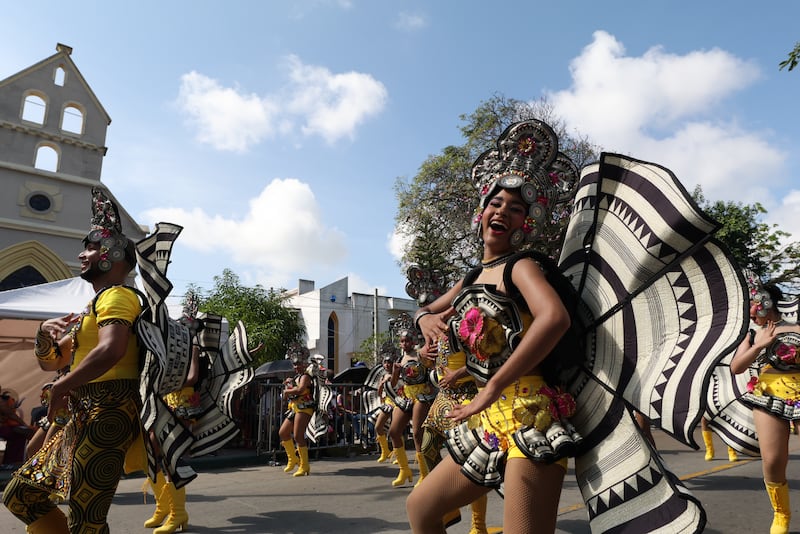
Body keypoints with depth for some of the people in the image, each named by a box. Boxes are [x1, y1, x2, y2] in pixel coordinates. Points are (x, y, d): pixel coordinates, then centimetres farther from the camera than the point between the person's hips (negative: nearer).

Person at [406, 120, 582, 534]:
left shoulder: (520, 266, -8)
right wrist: (426, 318, 3)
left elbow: (555, 317, -29)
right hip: (490, 424, 8)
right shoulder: (471, 278, 14)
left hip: (529, 420, -8)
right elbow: (426, 310, 29)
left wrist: (492, 389, -25)